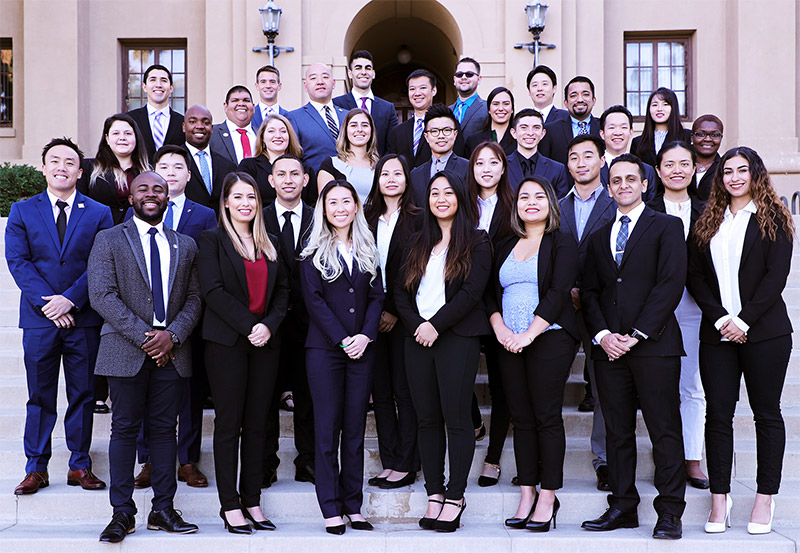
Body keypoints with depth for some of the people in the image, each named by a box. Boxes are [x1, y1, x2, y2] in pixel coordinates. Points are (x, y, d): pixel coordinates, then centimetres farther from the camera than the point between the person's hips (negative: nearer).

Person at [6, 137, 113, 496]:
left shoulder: (99, 213, 6)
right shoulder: (22, 211, 8)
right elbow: (17, 261, -2)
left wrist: (70, 299, -14)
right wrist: (47, 304, -12)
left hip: (84, 320, 0)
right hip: (39, 318, 0)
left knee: (83, 395, 6)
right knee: (39, 396, 6)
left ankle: (80, 466, 17)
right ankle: (36, 468, 15)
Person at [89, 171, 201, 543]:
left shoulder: (185, 245, 15)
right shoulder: (109, 240, 4)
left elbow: (195, 299, 10)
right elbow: (102, 295, -6)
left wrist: (172, 334, -8)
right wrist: (143, 336, -13)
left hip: (172, 350, 3)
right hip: (126, 350, -3)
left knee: (165, 428, 6)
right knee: (125, 429, 1)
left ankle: (163, 510, 13)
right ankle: (122, 513, 9)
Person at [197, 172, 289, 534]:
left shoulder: (270, 243, 15)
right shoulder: (212, 240, 1)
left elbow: (282, 289, 12)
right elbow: (213, 290, -9)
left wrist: (269, 325, -5)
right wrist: (248, 326, -14)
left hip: (265, 342, 4)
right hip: (227, 342, -4)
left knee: (257, 424, 6)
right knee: (228, 424, -1)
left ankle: (252, 500, 14)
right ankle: (230, 505, 7)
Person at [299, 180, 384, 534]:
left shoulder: (367, 251, 12)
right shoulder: (314, 253, 1)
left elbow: (377, 296, 7)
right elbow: (314, 300, -5)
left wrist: (366, 335, -8)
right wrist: (342, 339, -12)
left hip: (362, 347, 3)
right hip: (325, 349, -3)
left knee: (356, 428, 6)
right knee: (327, 428, 0)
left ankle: (354, 506, 12)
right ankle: (331, 509, 6)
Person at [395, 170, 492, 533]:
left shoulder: (476, 242, 1)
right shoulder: (418, 243, 17)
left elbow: (471, 292, -9)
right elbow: (401, 290, 11)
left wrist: (435, 325, -13)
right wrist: (416, 325, -6)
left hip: (457, 336, -5)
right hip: (418, 337, 5)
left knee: (456, 418, -4)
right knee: (427, 418, 5)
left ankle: (455, 496, 6)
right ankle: (434, 494, 13)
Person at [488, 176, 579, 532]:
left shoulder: (562, 244, 2)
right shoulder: (505, 247, 18)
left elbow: (558, 292, -9)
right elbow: (491, 292, 13)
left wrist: (529, 333, -16)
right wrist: (500, 329, -4)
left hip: (549, 338, -5)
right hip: (509, 342, 5)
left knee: (547, 417, -4)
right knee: (521, 419, 5)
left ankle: (548, 497, 3)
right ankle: (527, 493, 11)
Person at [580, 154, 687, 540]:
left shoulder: (667, 227, 4)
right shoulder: (599, 237, 20)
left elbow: (671, 283, -6)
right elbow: (589, 292, 14)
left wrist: (637, 334, -11)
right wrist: (602, 334, -4)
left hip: (654, 345, -5)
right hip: (609, 347, 5)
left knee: (665, 430, -2)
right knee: (617, 431, 7)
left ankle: (669, 512, 4)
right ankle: (623, 507, 15)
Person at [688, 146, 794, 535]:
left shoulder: (772, 218, 3)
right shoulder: (707, 222, 13)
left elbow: (776, 275, -6)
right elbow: (695, 277, 6)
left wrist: (745, 321, -12)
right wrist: (721, 318, -7)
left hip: (764, 331, -3)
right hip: (716, 333, 3)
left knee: (767, 414, 3)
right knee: (718, 413, 1)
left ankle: (765, 499, 12)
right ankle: (720, 499, 8)